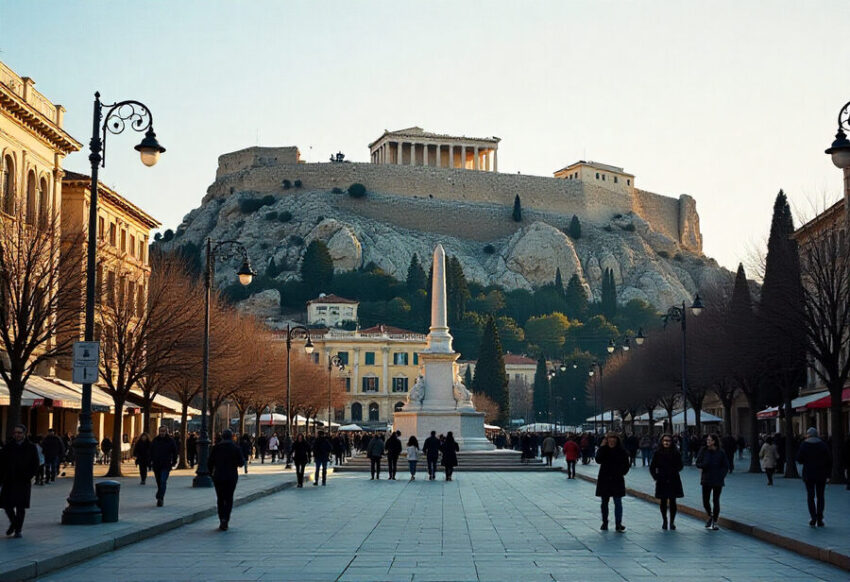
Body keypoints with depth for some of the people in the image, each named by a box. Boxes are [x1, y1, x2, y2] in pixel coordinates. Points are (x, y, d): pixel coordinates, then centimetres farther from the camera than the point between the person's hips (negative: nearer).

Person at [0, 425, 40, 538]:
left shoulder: (31, 448, 1)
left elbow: (35, 465, 2)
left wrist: (28, 476, -11)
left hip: (23, 482, -1)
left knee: (21, 507, 1)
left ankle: (18, 530, 11)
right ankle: (13, 522, 28)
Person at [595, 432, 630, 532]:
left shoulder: (621, 451, -4)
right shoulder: (604, 450, -3)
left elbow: (626, 464, 2)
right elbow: (598, 460, -19)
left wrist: (622, 472, -10)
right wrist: (601, 447, -22)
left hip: (617, 480, -1)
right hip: (604, 480, 1)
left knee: (618, 502, -5)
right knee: (604, 502, 10)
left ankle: (618, 524, -3)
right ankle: (604, 522, 22)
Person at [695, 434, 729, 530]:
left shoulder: (721, 453, -3)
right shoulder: (703, 451, 0)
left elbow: (726, 467, 4)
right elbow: (698, 463, 1)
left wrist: (721, 476, -8)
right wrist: (703, 465, -20)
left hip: (717, 481, -1)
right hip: (706, 480, 1)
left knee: (716, 501, 1)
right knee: (705, 501, 1)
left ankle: (715, 522, 11)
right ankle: (710, 516, 28)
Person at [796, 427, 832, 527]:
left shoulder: (804, 445, -5)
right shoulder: (823, 445, 0)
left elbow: (799, 460, -7)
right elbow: (829, 460, -2)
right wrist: (828, 473, 4)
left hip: (809, 475, -1)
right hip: (821, 475, 2)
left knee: (810, 496, 5)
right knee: (820, 496, 8)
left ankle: (813, 517, -9)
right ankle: (820, 520, 6)